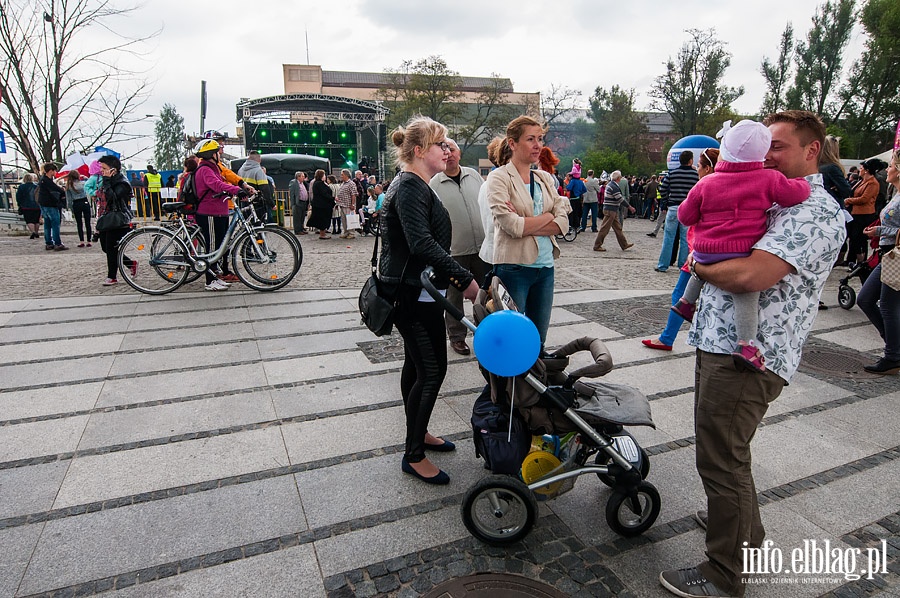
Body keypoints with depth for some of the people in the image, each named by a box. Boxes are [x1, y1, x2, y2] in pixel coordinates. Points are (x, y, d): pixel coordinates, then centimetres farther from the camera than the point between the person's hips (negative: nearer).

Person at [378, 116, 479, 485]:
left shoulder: (416, 185, 17)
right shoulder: (410, 187, -17)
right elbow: (421, 243, -29)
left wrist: (448, 276, 16)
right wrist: (465, 278, -27)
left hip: (416, 291, 11)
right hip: (413, 294, -11)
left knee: (417, 365, 18)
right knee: (432, 371, -6)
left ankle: (418, 434, 33)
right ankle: (414, 456, 6)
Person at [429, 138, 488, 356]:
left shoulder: (474, 175, 6)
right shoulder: (434, 185, -5)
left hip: (482, 246, 4)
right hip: (453, 250, -3)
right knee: (454, 296, 7)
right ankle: (457, 336, 23)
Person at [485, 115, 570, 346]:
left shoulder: (545, 178, 12)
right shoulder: (499, 177, -6)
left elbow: (563, 223, 2)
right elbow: (512, 226, -18)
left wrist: (526, 225, -12)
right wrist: (548, 217, -4)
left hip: (545, 267, 6)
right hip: (514, 267, -6)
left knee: (538, 340, 14)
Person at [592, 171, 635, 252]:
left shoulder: (610, 184, 12)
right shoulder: (614, 187, -19)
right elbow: (620, 199, -20)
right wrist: (630, 207, -13)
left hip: (613, 210, 10)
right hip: (610, 210, -10)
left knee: (618, 228, 13)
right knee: (604, 229, -3)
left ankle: (624, 245, 19)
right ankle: (597, 246, 4)